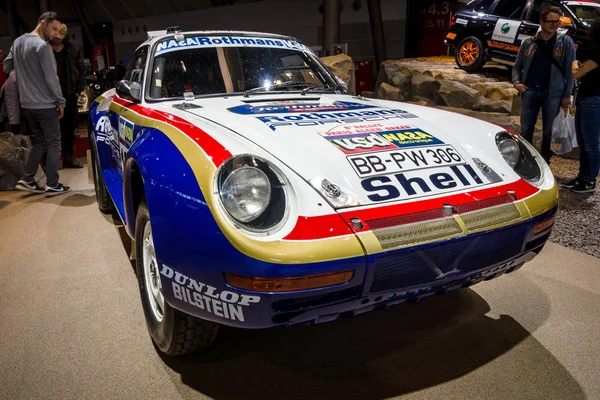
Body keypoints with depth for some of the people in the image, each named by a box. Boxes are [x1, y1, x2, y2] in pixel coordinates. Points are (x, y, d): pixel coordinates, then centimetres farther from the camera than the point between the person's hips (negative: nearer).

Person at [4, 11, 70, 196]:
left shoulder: (18, 42, 11)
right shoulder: (43, 46, -15)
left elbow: (6, 67, 19)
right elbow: (51, 78, -16)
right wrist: (60, 102, -6)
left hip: (26, 104, 8)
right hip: (45, 104, -8)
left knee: (40, 141, 17)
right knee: (53, 143, 1)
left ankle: (27, 179, 14)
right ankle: (52, 185, 4)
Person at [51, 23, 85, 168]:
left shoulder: (73, 50, 7)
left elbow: (82, 70, 10)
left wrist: (78, 90, 1)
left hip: (69, 95, 3)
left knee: (69, 128, 11)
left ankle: (68, 157, 22)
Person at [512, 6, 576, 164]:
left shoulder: (566, 41, 2)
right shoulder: (528, 43, 7)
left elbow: (570, 69, 0)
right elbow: (517, 66, 15)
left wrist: (567, 94, -5)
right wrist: (517, 82, -4)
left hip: (553, 93, -1)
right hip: (530, 91, 1)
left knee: (549, 131, 5)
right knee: (526, 130, 6)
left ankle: (544, 162, 17)